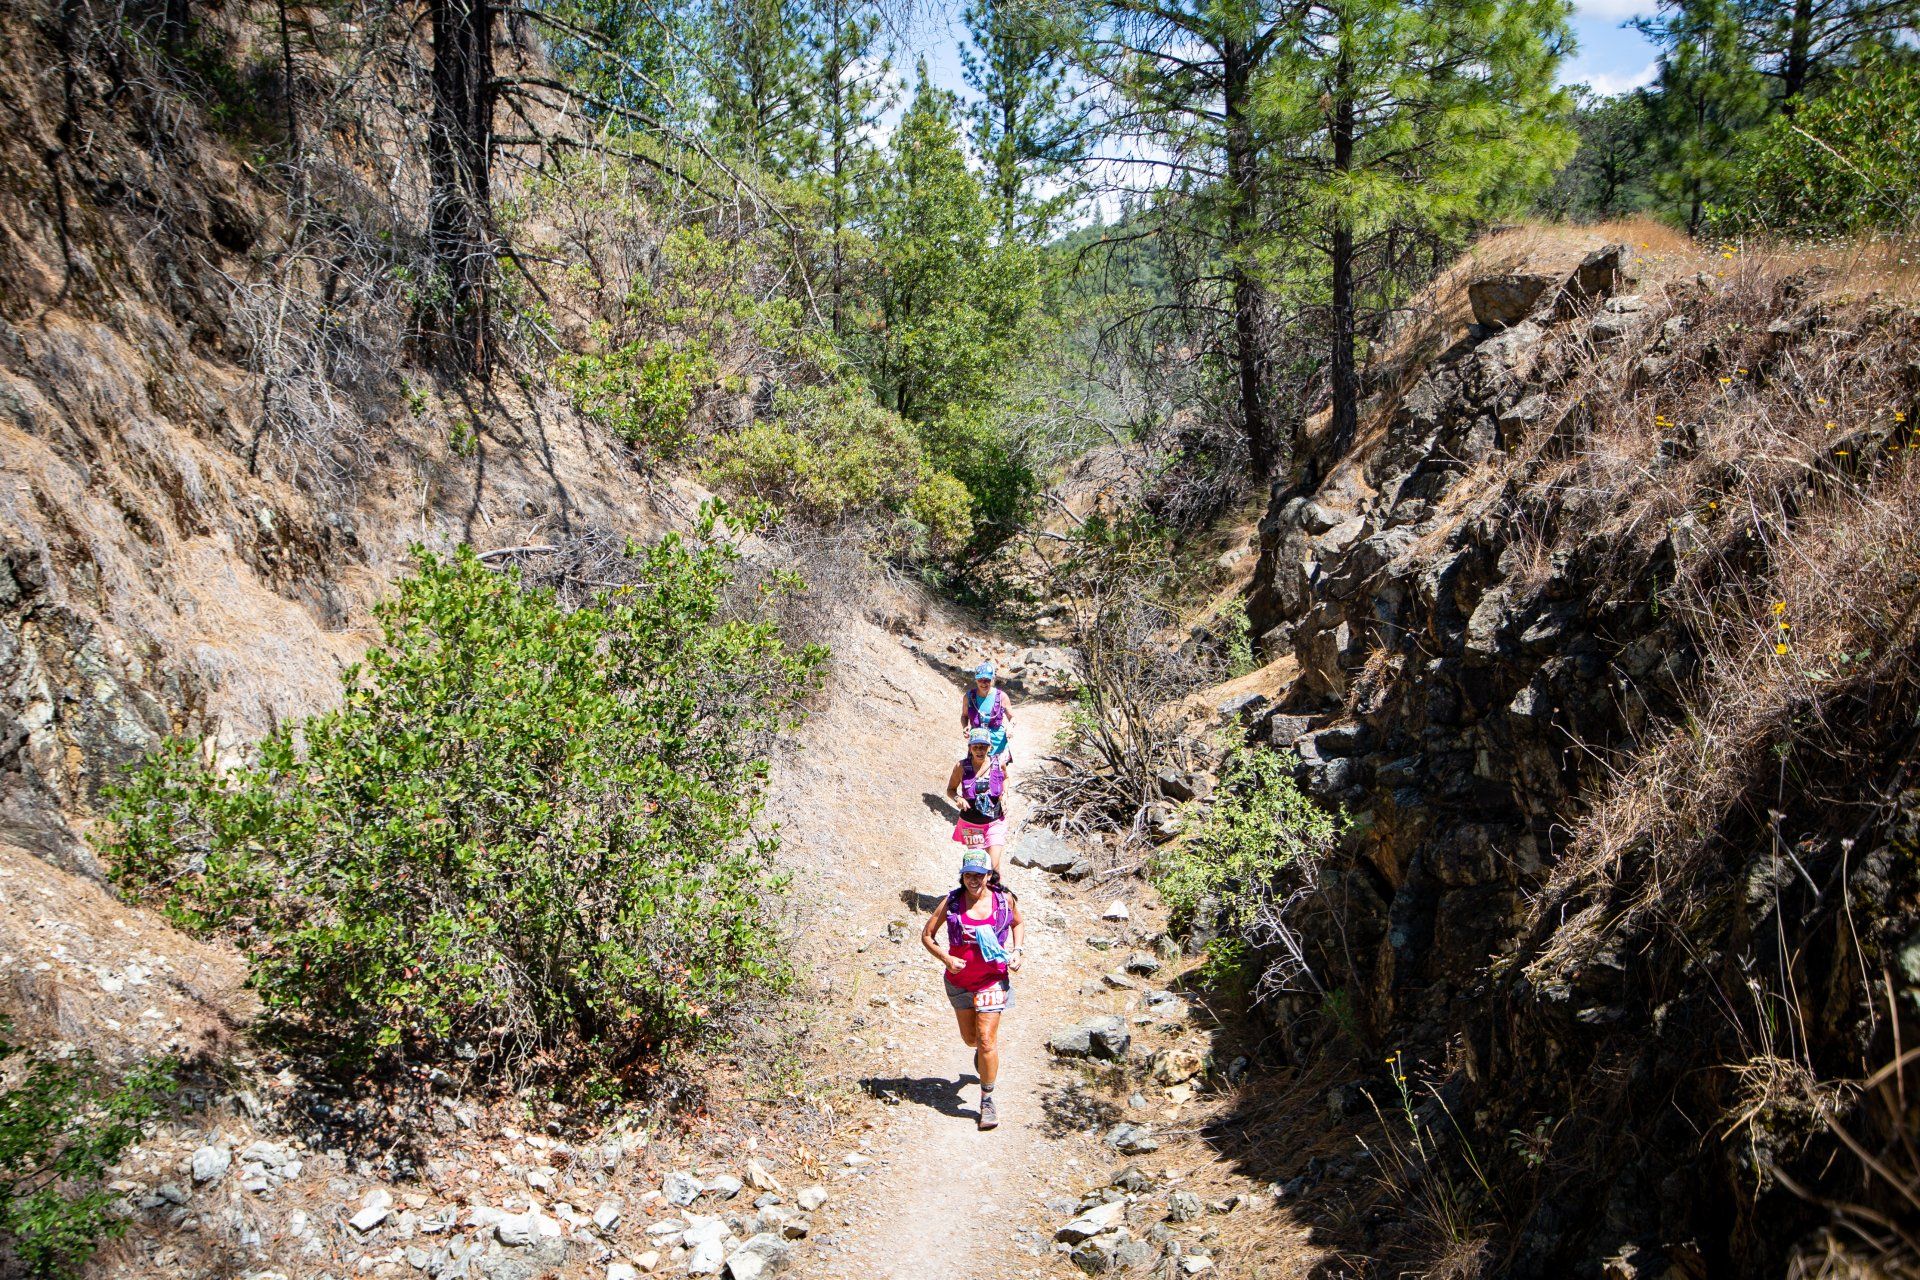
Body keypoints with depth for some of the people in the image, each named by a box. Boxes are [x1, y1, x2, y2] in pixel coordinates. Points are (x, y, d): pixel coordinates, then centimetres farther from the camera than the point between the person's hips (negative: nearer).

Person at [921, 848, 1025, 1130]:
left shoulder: (1004, 898, -8)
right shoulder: (951, 902, -11)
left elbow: (1018, 924, 13)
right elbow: (927, 935, -3)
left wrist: (1016, 951, -3)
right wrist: (946, 958, -18)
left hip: (993, 978, -2)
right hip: (959, 979, 2)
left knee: (986, 1041, -10)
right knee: (970, 1038, 18)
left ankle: (987, 1101, 4)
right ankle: (983, 1052, 56)